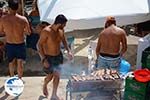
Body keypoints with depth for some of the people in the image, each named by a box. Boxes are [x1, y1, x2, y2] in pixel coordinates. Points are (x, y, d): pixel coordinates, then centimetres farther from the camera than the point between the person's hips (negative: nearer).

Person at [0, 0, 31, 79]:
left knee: (11, 62, 24)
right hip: (20, 45, -2)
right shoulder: (23, 19, -18)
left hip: (9, 44, 2)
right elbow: (29, 32, -7)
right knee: (20, 63, 15)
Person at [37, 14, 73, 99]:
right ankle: (45, 85, 45)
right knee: (50, 76, 9)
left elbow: (64, 40, 11)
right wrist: (44, 59, -24)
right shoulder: (46, 31, -26)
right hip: (48, 57, -5)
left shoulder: (61, 30, -7)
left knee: (57, 76, 10)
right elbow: (39, 45, -20)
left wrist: (69, 51, 0)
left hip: (58, 56, 5)